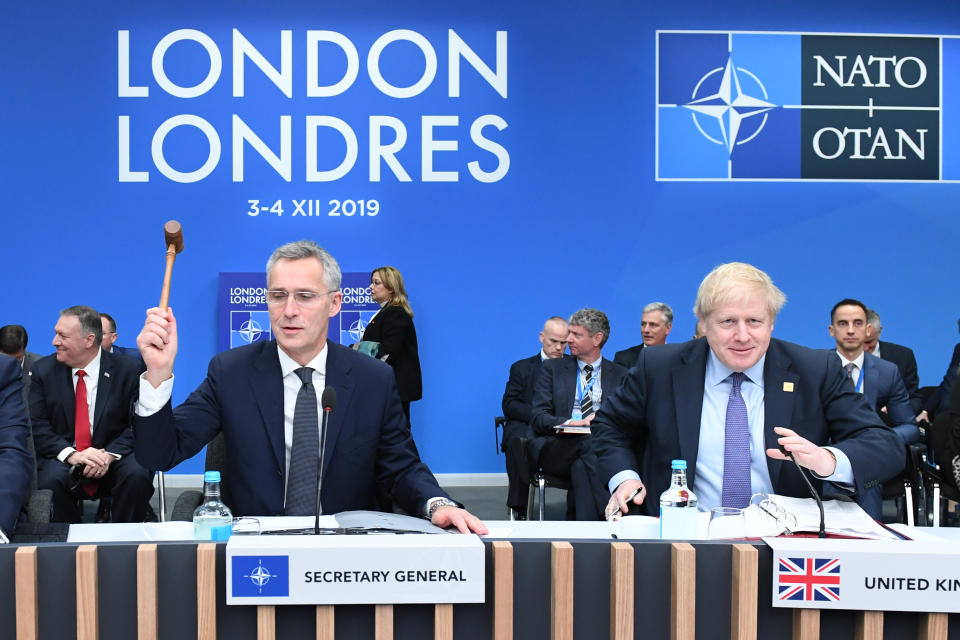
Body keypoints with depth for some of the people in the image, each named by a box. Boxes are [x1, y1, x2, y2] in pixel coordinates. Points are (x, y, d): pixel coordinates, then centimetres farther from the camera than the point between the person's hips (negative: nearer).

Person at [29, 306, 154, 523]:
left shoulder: (127, 370, -2)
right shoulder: (43, 370, 4)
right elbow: (37, 426, -2)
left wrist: (109, 455, -21)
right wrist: (71, 454, -19)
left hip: (114, 455, -1)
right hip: (64, 458, 1)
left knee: (138, 475, -31)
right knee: (51, 480, -31)